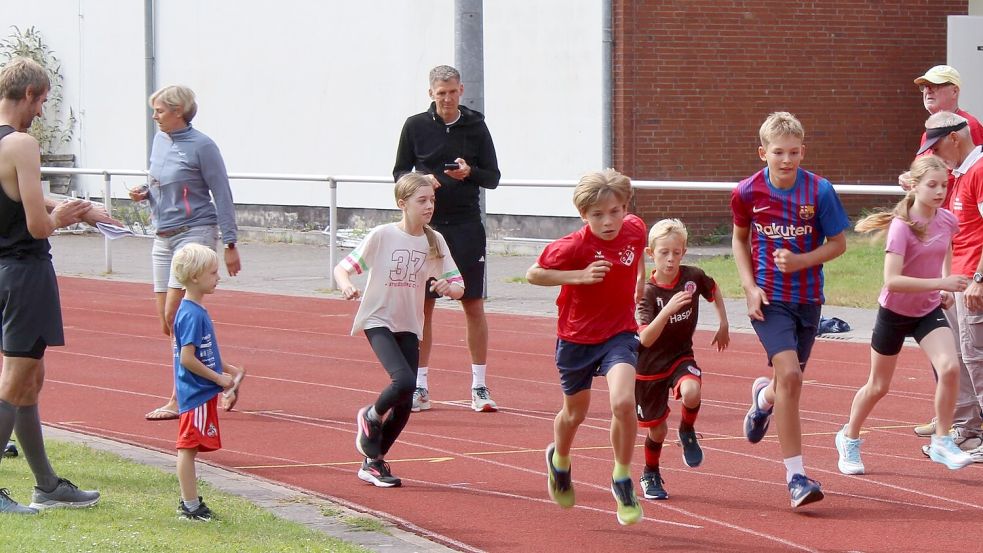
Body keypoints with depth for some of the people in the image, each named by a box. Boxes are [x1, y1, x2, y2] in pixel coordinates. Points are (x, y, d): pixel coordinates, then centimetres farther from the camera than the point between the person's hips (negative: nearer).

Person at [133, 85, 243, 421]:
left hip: (195, 233, -8)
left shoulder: (201, 147, -9)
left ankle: (179, 399, -6)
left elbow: (222, 195, -8)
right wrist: (144, 194, 0)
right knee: (167, 321, 5)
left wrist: (230, 245, -11)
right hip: (164, 238, 8)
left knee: (175, 315, -12)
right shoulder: (160, 141, 11)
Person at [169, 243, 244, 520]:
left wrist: (227, 369, 15)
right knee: (188, 446, -5)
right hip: (197, 392, -10)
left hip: (201, 393, 10)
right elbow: (187, 359, -23)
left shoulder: (196, 310, 12)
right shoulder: (192, 315, -20)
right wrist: (219, 378, -16)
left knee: (189, 448, 15)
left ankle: (190, 502, 22)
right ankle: (190, 505, -1)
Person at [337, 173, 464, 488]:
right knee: (404, 380, -27)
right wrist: (346, 286, -32)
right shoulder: (383, 236, -12)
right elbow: (342, 267, -9)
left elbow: (459, 288, 0)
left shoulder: (434, 241, -1)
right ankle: (371, 416, 5)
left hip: (409, 326, 5)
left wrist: (448, 287, -23)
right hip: (378, 321, -5)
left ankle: (373, 462, 21)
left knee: (405, 404, 2)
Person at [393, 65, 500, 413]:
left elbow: (493, 178, 5)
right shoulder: (416, 126, 2)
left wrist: (470, 172, -16)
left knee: (474, 306, 0)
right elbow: (399, 173, 7)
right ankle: (420, 387, 10)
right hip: (426, 226, 0)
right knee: (423, 306, 3)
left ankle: (479, 387, 7)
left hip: (466, 227, 0)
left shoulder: (475, 126, 2)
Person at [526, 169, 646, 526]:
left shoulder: (635, 229, -9)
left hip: (619, 332, 1)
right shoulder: (574, 246, -22)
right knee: (575, 411, 19)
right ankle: (559, 460, 53)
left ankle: (622, 480, -3)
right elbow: (533, 274, -16)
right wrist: (579, 275, -27)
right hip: (577, 336, -1)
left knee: (623, 402, -23)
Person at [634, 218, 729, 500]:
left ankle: (687, 432, -1)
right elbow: (645, 339, -32)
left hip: (681, 356, 2)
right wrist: (667, 310, -44)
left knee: (691, 393, -32)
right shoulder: (649, 292, -21)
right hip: (650, 365, -2)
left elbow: (714, 291, 14)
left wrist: (724, 324, 13)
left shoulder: (693, 277, -12)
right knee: (657, 429, 6)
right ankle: (650, 475, 34)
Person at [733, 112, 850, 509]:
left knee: (789, 381, 14)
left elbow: (838, 243, -2)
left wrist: (801, 260, -19)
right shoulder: (747, 192, -8)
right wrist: (749, 286, -3)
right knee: (788, 374, -18)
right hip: (769, 298, -2)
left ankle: (763, 396, 55)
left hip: (807, 297, 2)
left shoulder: (819, 191, -10)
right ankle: (796, 476, -14)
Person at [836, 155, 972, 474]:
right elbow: (892, 280, -34)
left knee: (949, 367, -20)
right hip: (894, 312, -4)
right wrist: (940, 283, -38)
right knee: (878, 386, 11)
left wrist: (947, 285, 7)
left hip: (929, 310, 4)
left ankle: (942, 443, -7)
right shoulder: (901, 226, -24)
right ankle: (849, 439, 36)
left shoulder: (947, 221, -7)